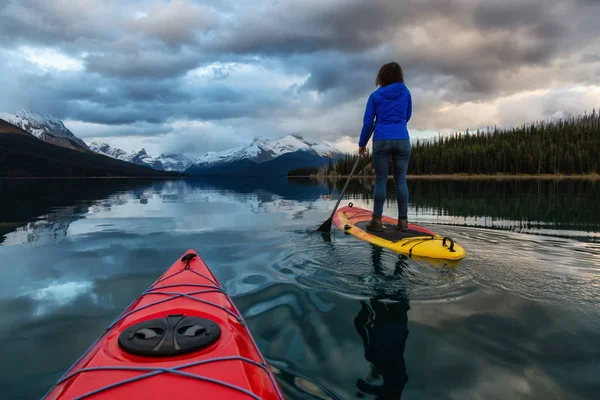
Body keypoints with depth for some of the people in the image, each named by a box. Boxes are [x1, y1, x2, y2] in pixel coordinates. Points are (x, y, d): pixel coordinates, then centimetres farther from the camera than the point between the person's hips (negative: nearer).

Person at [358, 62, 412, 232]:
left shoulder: (375, 95, 3)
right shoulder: (406, 92, 8)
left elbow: (368, 122, 2)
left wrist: (362, 144, 10)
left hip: (381, 141, -2)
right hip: (402, 140, 2)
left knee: (380, 181, 1)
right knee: (401, 180, 5)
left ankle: (377, 221, 3)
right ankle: (403, 221, 7)